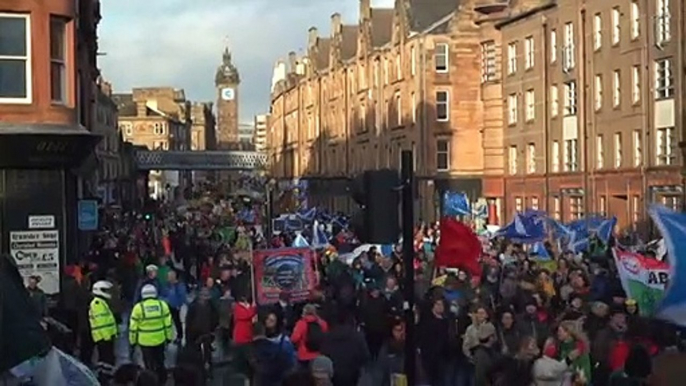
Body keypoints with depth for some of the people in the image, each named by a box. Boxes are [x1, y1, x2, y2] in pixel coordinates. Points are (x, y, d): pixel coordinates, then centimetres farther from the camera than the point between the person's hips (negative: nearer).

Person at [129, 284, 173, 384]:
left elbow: (133, 327, -6)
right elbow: (168, 323, 1)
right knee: (160, 362, 21)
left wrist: (132, 340, 5)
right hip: (160, 339, 3)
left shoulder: (138, 307, -11)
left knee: (149, 364, 9)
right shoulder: (162, 305, -5)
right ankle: (162, 381, 32)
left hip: (145, 341, -3)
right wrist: (169, 336, 13)